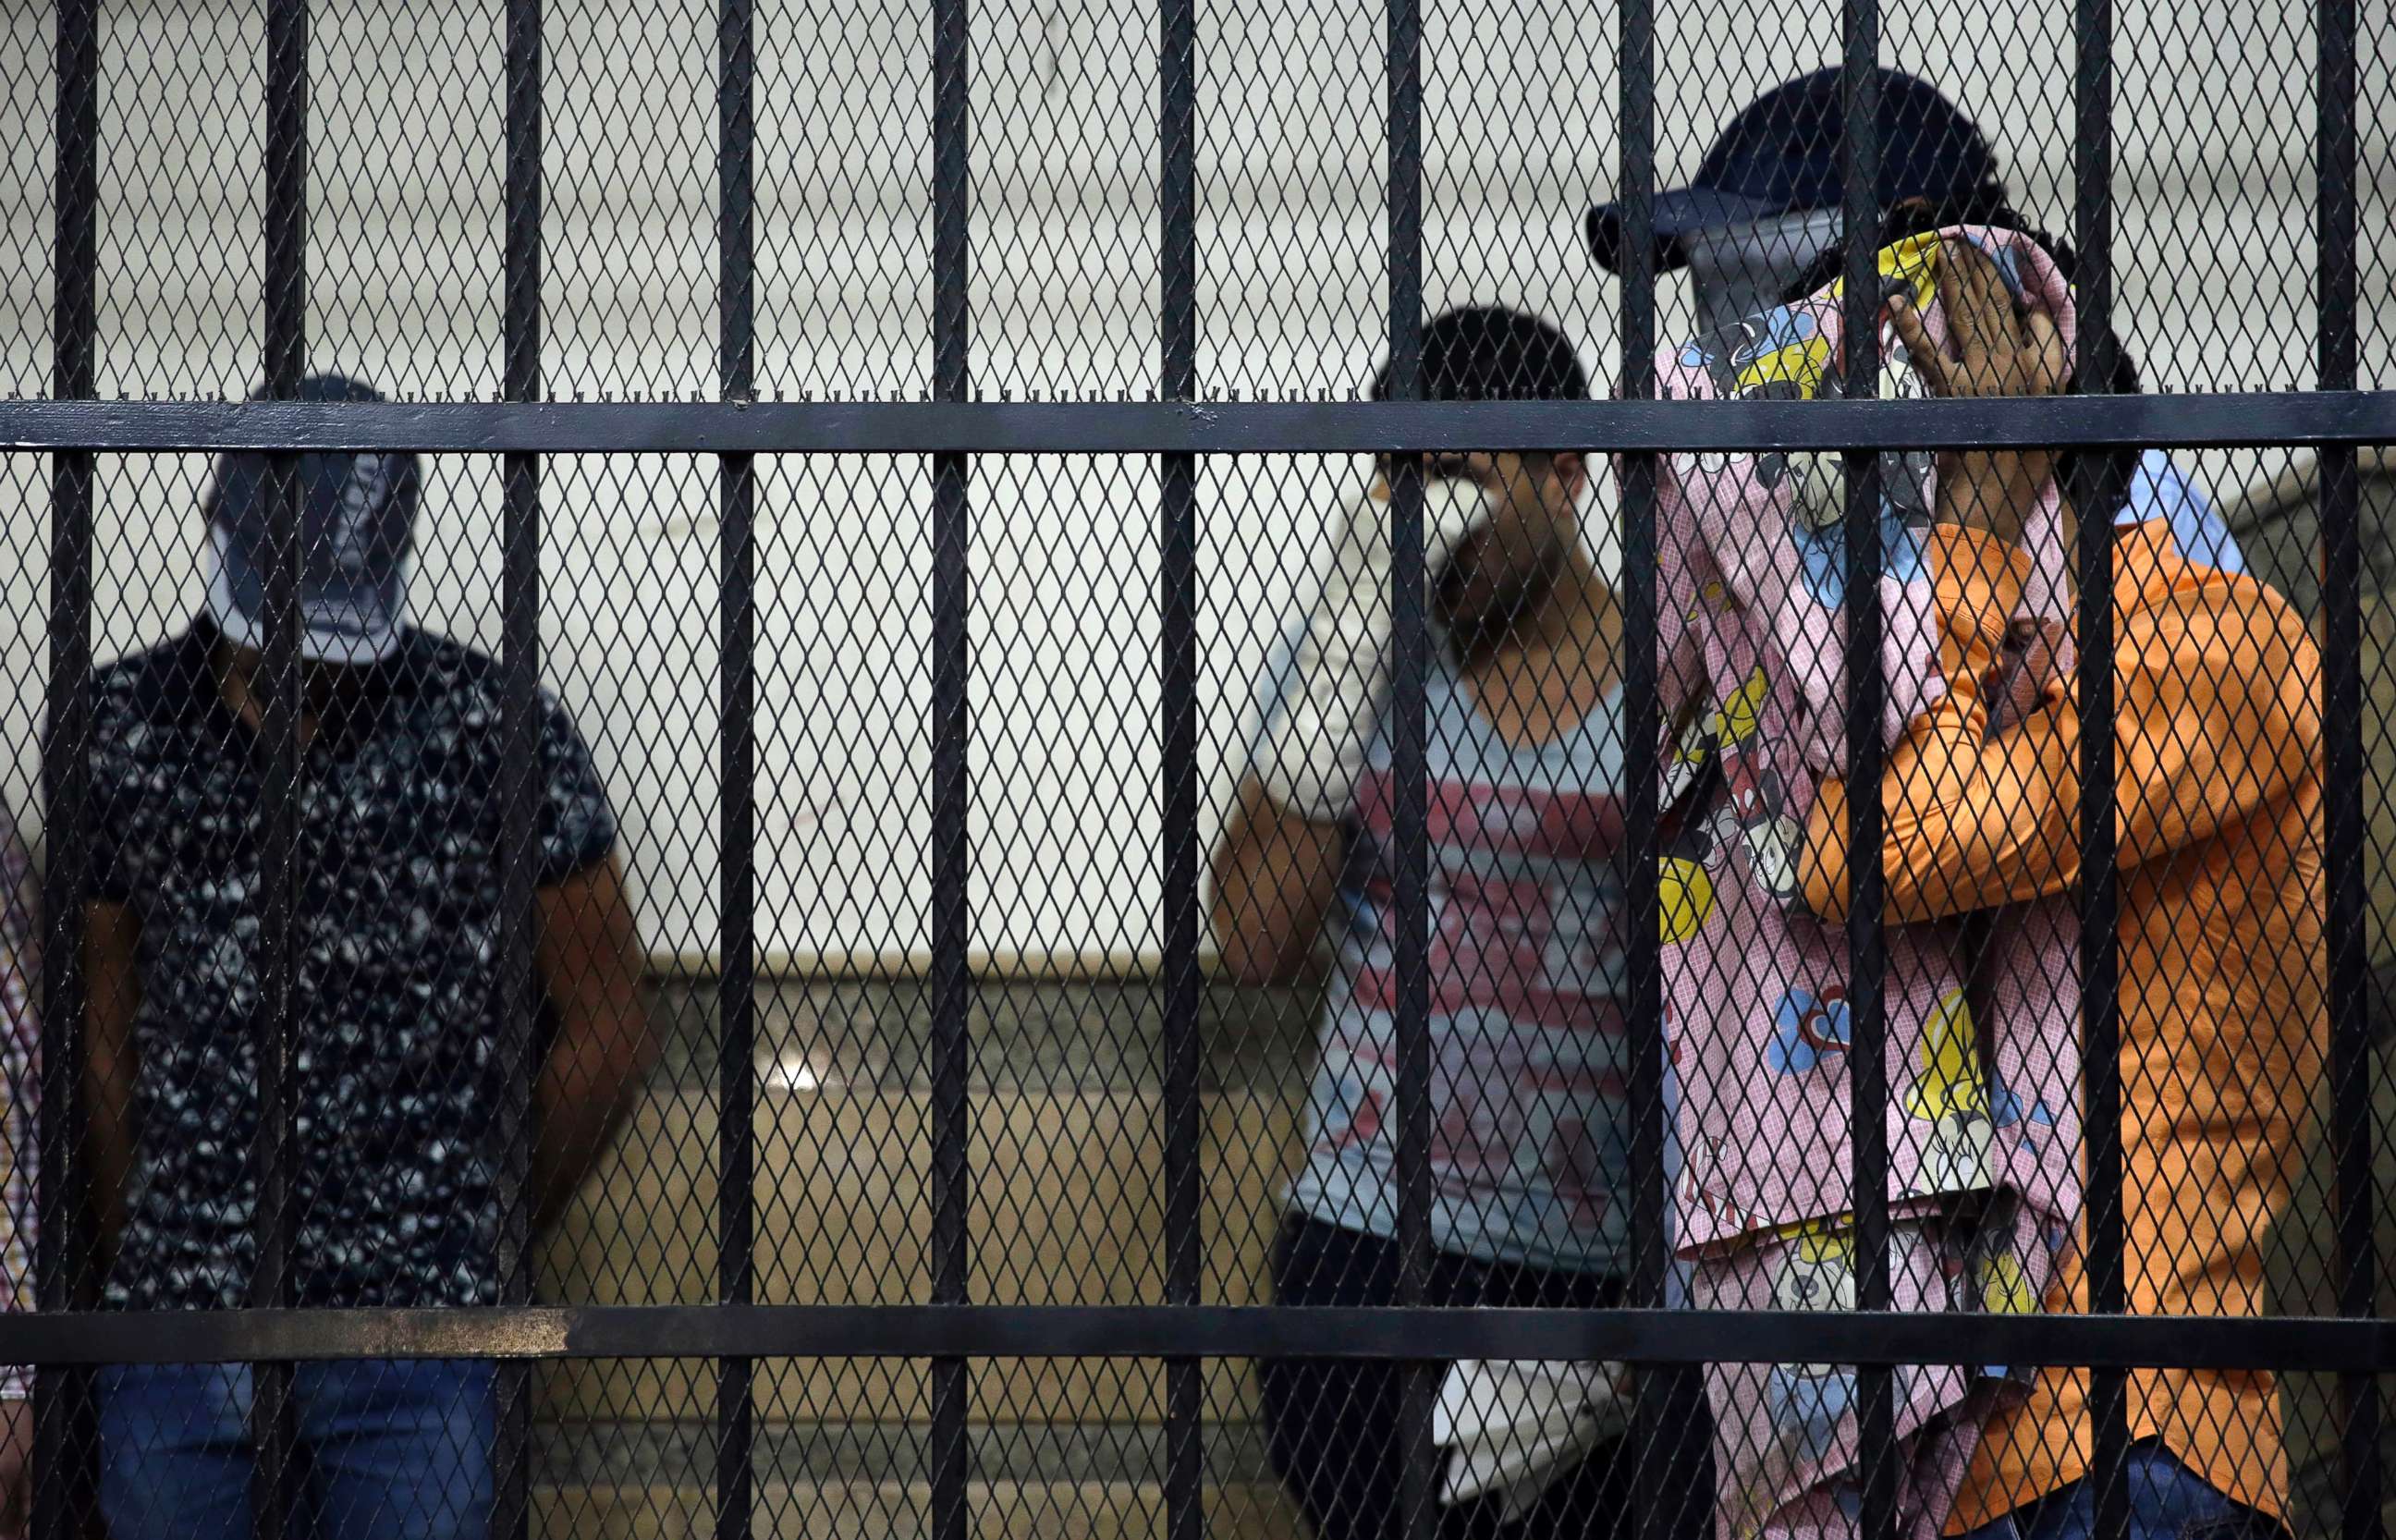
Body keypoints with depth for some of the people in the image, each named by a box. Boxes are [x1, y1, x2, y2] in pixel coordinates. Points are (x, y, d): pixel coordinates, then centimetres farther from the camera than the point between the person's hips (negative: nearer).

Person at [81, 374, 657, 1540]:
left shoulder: (492, 734, -3)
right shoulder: (124, 729, 5)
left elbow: (605, 1035, 5)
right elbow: (104, 1035, 13)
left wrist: (482, 1243, 9)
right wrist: (137, 1256, 9)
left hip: (415, 1339, -3)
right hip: (178, 1324, 3)